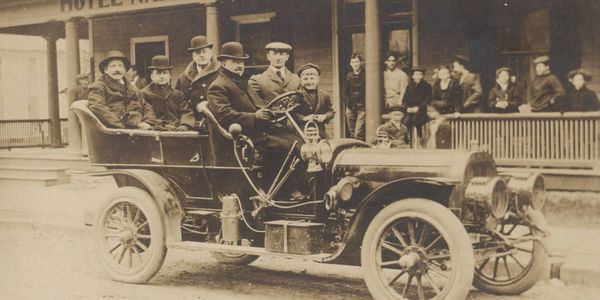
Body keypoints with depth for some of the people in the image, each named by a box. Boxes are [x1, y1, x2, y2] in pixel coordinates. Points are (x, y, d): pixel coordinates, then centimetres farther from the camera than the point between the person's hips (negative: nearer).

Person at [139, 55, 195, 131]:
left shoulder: (178, 94, 20)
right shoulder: (144, 94, 9)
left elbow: (187, 112, 9)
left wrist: (185, 125, -12)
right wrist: (163, 125, -16)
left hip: (178, 131, 3)